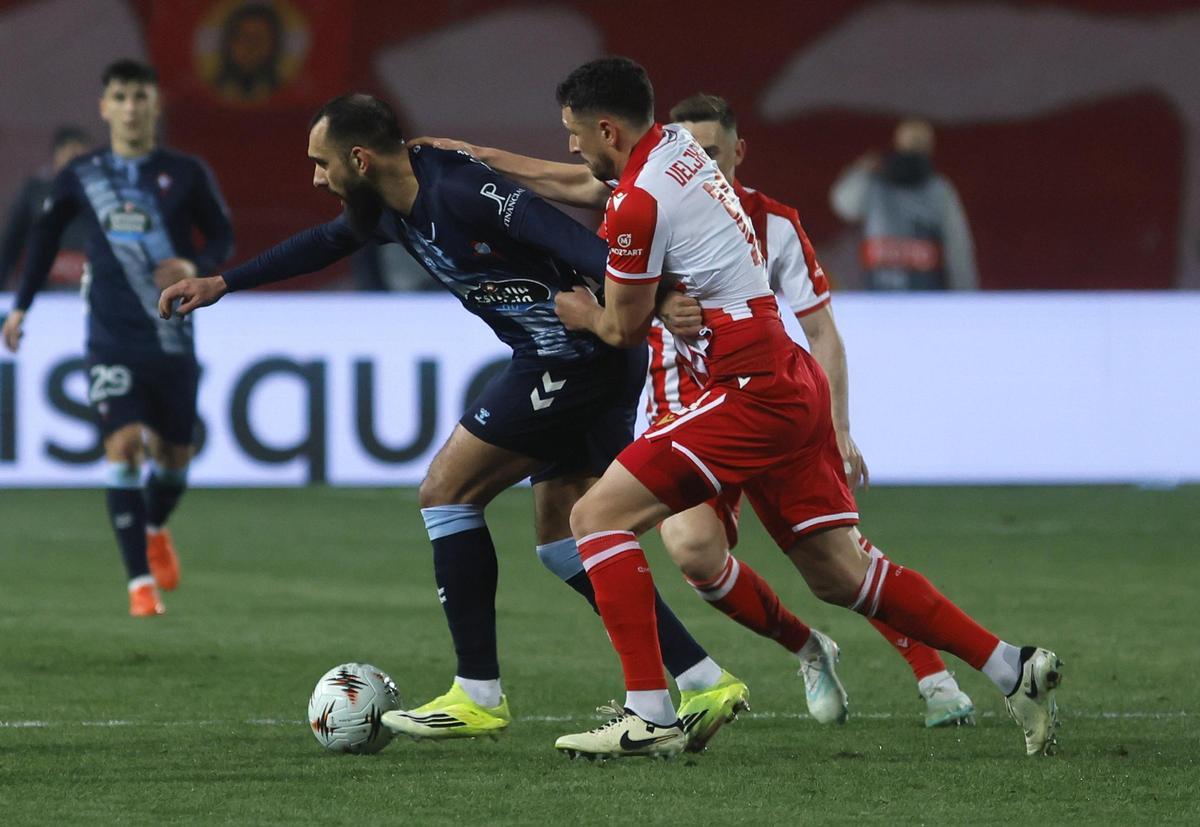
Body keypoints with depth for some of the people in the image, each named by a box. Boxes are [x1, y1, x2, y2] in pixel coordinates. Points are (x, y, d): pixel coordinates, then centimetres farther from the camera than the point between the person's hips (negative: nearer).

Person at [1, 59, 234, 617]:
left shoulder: (186, 174, -2)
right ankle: (140, 582, -13)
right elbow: (45, 234, 16)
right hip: (112, 341, -1)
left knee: (173, 454, 9)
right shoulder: (80, 176, 1)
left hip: (173, 339, 1)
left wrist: (196, 267, -15)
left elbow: (222, 237, 6)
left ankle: (155, 530, 44)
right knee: (122, 445, -17)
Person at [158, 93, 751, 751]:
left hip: (575, 351, -10)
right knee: (561, 540, 11)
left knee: (446, 490, -4)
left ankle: (478, 697, -1)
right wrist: (222, 284, 39)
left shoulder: (458, 191, -19)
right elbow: (326, 243, 33)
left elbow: (569, 239, -29)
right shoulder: (391, 208, 11)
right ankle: (705, 683, 8)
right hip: (589, 362, 10)